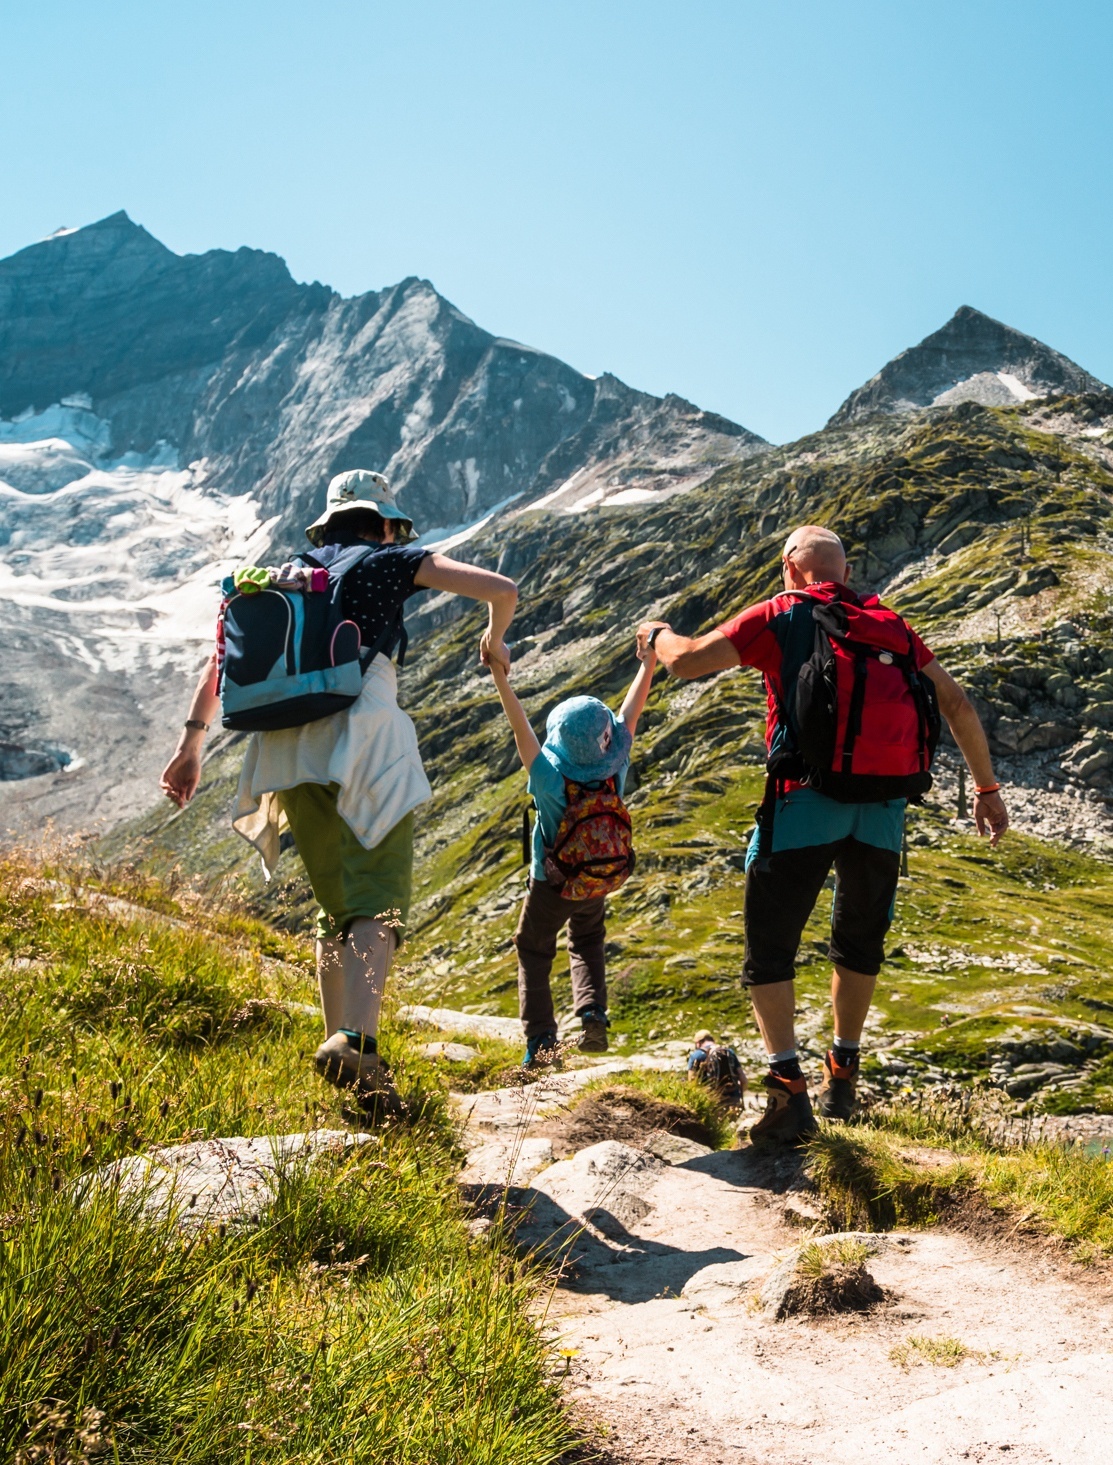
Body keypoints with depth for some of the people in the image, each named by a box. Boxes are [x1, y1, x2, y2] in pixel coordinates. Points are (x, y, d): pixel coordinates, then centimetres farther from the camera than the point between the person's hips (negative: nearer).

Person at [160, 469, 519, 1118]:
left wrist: (192, 740, 20)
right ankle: (356, 1041, -34)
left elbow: (223, 655, 20)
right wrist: (495, 639, 26)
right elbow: (501, 588, 5)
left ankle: (340, 1044, 14)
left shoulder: (286, 577, 26)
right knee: (380, 903, -13)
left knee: (338, 908, 16)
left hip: (288, 751, 6)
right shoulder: (390, 561, 13)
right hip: (362, 735, -5)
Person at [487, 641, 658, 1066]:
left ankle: (540, 1039, 8)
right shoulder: (616, 768, -26)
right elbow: (631, 712, -17)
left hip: (550, 886, -3)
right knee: (587, 944, 28)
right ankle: (592, 1012, 5)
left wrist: (500, 678, -36)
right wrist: (649, 660, -7)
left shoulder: (551, 782, -34)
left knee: (534, 951, 18)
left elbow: (522, 729, -36)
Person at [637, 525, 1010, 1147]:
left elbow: (687, 661, -3)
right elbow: (957, 703, 13)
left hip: (807, 801, -4)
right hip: (883, 809, 5)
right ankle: (843, 1077, 32)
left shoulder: (781, 616, 1)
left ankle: (790, 1089, -6)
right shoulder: (891, 624, 14)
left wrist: (657, 632, 20)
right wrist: (987, 787, 21)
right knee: (861, 943, 22)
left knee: (769, 950, 4)